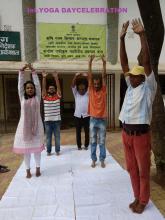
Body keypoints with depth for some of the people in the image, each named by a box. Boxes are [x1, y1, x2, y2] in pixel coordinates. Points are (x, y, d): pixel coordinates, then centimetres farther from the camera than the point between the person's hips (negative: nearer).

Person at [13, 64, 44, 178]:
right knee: (26, 149, 10)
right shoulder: (22, 98, 4)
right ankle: (28, 170, 25)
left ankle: (38, 168, 26)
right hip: (24, 126, 1)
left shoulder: (37, 97, 1)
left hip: (36, 126, -1)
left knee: (37, 148, 9)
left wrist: (33, 71, -5)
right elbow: (20, 84, 2)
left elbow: (37, 84, -3)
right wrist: (22, 71, -3)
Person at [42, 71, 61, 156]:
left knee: (57, 137, 10)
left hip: (57, 120, 0)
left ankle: (57, 150, 24)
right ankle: (48, 151, 24)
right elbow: (43, 87, -8)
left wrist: (56, 77, -19)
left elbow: (58, 87, -9)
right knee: (48, 137, 11)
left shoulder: (57, 96, 2)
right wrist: (44, 77, -19)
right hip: (47, 120, 0)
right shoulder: (45, 97, 2)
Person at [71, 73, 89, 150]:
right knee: (78, 132, 9)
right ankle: (79, 146, 23)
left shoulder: (87, 94, 2)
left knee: (87, 131, 8)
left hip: (86, 116, 0)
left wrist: (86, 77, -21)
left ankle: (86, 145, 24)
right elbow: (73, 85, -8)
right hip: (77, 116, 1)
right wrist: (76, 76, -20)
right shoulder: (76, 94, 3)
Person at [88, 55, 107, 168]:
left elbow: (104, 76, -8)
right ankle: (94, 160, 22)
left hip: (102, 119, 0)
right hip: (93, 119, 1)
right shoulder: (91, 90, 2)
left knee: (102, 142, 9)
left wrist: (104, 63, -15)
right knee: (93, 141, 9)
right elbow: (89, 76, -6)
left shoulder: (103, 90, 1)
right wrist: (90, 62, -13)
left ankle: (102, 160, 21)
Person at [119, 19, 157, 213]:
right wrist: (122, 39, 2)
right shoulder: (130, 86, 9)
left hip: (141, 133, -6)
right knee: (132, 168, 16)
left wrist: (142, 35, -16)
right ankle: (137, 198, 34)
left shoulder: (148, 87, -4)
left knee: (143, 170, 9)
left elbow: (146, 62, -15)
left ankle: (143, 201, 28)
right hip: (126, 132, 6)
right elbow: (124, 63, 6)